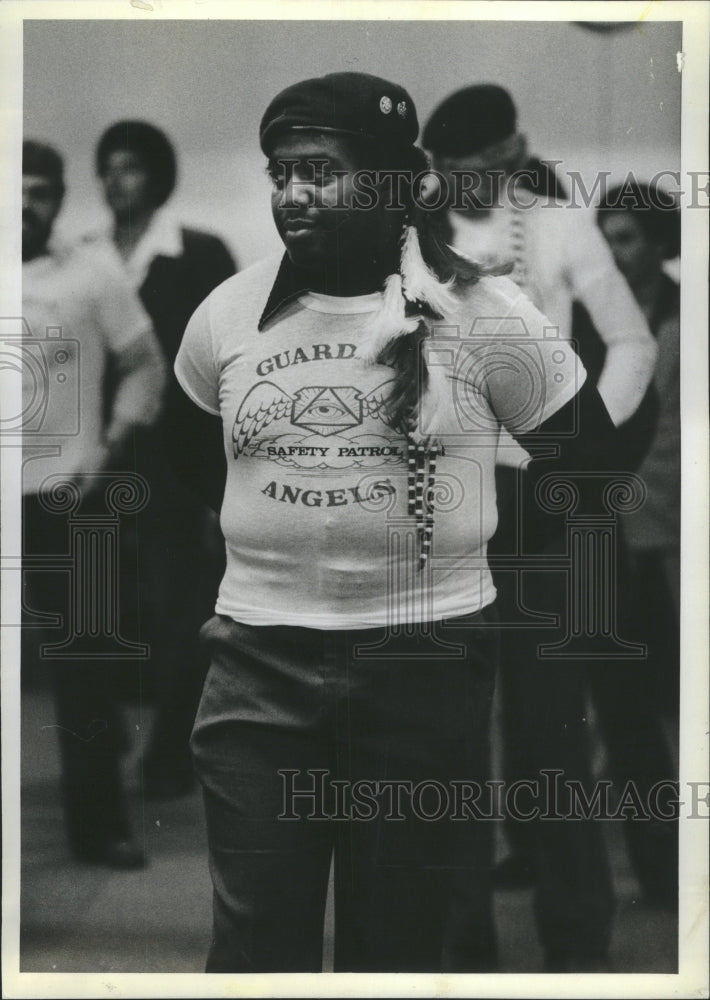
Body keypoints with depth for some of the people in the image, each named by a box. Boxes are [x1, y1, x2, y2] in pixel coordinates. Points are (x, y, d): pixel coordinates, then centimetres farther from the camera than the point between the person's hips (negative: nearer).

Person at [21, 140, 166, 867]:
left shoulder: (93, 278, 0)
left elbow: (144, 368, 5)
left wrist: (108, 449, -4)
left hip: (68, 498, -1)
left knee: (85, 665, 3)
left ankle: (98, 825, 11)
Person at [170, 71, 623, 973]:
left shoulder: (478, 313, -8)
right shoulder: (229, 312, 2)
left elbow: (589, 456, 3)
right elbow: (193, 451, 22)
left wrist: (483, 543, 6)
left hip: (426, 659, -2)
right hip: (260, 659, 2)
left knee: (406, 933, 10)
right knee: (254, 936, 4)